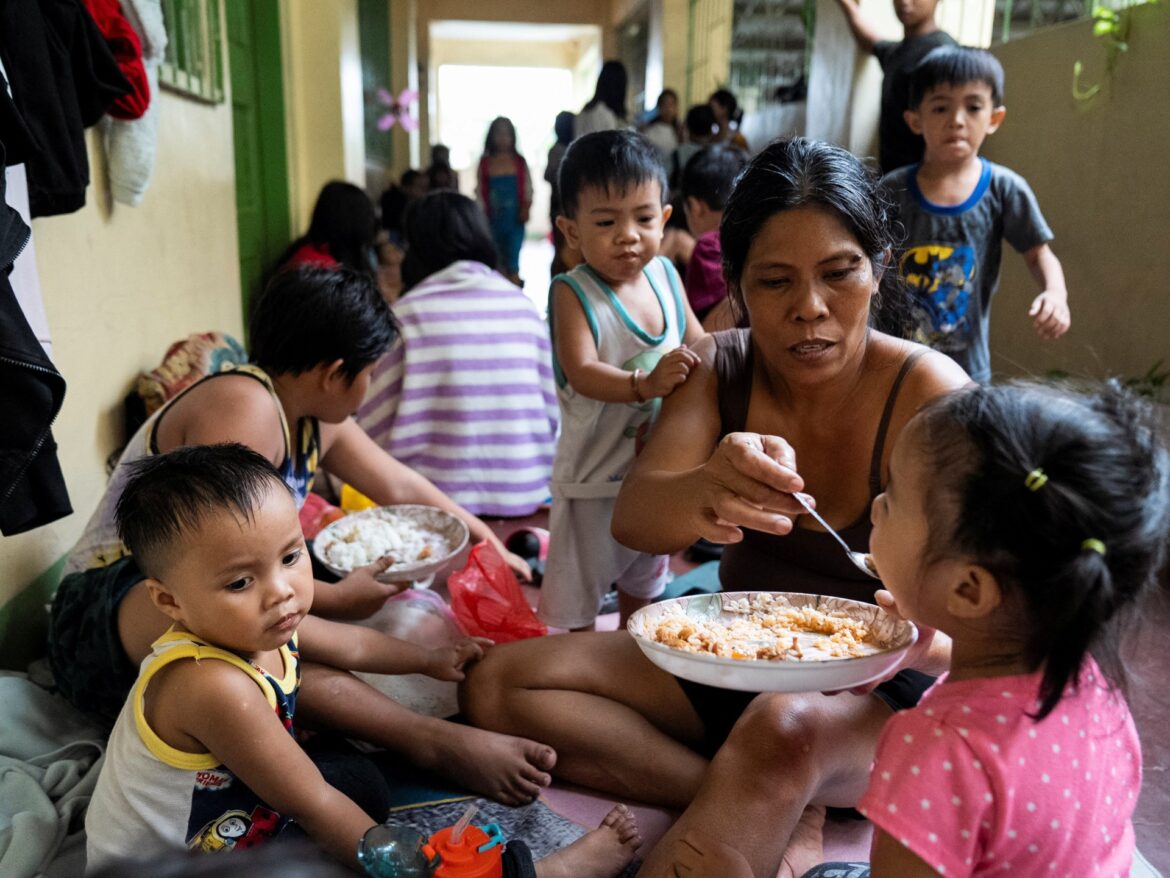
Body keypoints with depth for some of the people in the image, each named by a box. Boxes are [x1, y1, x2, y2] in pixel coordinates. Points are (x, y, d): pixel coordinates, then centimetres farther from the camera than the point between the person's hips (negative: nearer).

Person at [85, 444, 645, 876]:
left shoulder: (256, 628, -11)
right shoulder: (211, 685, -37)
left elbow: (349, 643, 10)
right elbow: (314, 807, -29)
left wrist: (432, 659, 27)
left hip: (232, 809, 9)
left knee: (363, 781, 8)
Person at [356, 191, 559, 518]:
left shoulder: (407, 313, -7)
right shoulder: (523, 306, 2)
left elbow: (378, 427, -5)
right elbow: (551, 411, 7)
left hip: (440, 496, -3)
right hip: (521, 496, 3)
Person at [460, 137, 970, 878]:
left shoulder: (928, 393, -18)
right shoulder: (719, 367, -6)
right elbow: (634, 521, -23)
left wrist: (930, 641, -45)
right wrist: (705, 490, -47)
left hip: (880, 690, -6)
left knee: (787, 727, -42)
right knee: (500, 685, -12)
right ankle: (784, 816, -15)